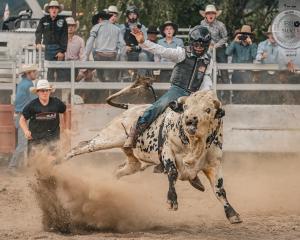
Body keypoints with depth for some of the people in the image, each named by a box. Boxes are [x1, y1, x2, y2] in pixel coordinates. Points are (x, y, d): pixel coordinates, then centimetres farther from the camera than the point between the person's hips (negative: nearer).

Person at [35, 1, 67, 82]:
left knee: (60, 71, -2)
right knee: (50, 70, 0)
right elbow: (38, 32, 0)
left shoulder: (62, 21, 3)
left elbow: (64, 37, 0)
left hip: (59, 48, -1)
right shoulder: (44, 20, 6)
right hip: (48, 48, 1)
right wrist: (38, 42, -20)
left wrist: (62, 51, -7)